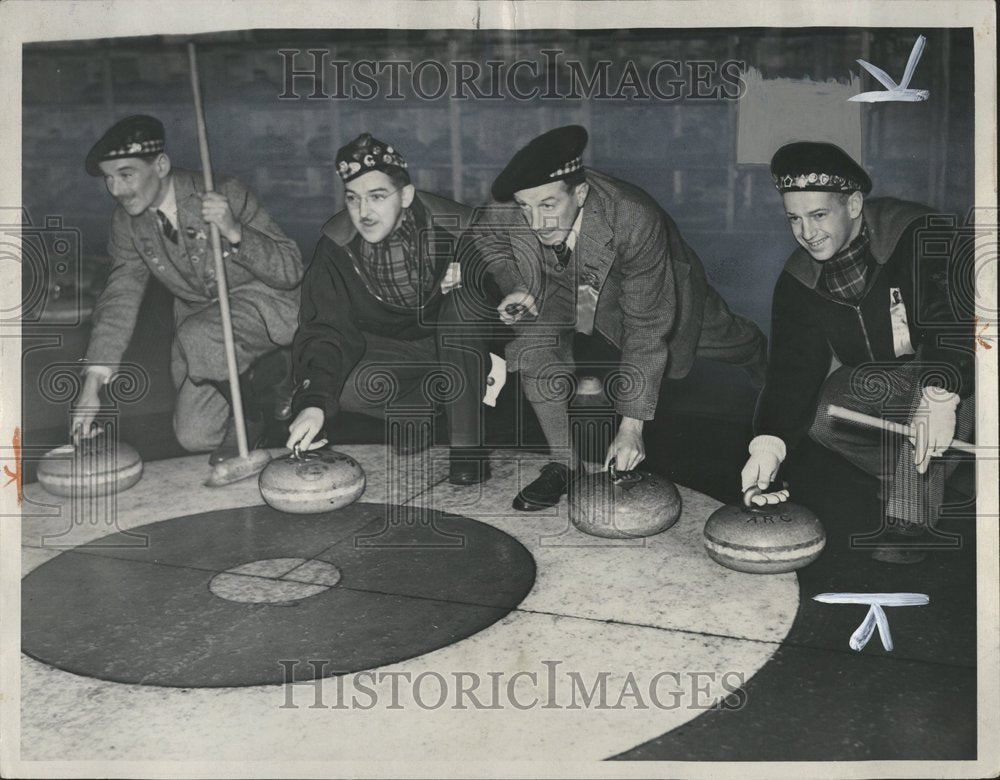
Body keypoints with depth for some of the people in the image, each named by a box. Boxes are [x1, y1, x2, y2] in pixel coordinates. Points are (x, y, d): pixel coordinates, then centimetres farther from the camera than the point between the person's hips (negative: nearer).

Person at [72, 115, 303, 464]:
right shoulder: (127, 219, -6)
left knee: (198, 337, -36)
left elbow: (291, 271, -24)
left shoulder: (226, 195, -23)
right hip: (199, 314, 6)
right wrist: (92, 383, -12)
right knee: (194, 437, 1)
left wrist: (233, 232, -40)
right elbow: (120, 298, -4)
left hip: (263, 301, -6)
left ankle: (251, 418, -8)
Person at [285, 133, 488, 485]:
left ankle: (465, 440, -18)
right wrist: (315, 403, -38)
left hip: (455, 349, -1)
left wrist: (466, 280, -33)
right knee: (340, 383, -28)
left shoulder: (452, 226, -21)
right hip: (389, 349, 2)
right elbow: (324, 332, -22)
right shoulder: (336, 246, -16)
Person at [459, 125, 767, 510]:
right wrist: (510, 284, -28)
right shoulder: (505, 211, -35)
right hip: (564, 287, 2)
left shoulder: (636, 220, -45)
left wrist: (631, 426, -38)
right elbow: (486, 237, -7)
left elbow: (645, 329, -39)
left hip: (644, 287, -2)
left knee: (727, 340, 21)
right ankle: (565, 462, -11)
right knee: (532, 340, -28)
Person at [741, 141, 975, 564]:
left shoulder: (920, 236, -22)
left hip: (958, 373, -5)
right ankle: (930, 479, -2)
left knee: (934, 377, -38)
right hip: (882, 380, 5)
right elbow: (793, 367, -16)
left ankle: (908, 520, -29)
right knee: (818, 410, -21)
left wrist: (940, 395, -51)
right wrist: (769, 444, -33)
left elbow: (953, 318, -35)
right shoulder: (798, 280, -8)